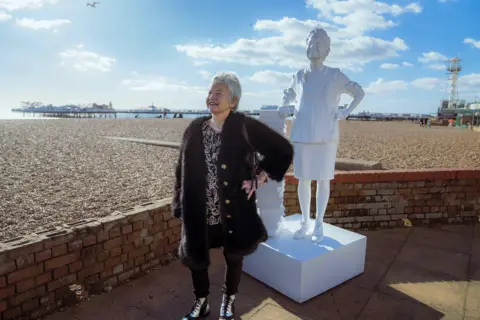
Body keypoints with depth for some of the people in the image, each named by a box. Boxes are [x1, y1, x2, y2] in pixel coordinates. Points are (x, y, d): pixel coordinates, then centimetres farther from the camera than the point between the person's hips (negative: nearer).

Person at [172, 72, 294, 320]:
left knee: (234, 257, 15)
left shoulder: (244, 126, -12)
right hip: (199, 209, 3)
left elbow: (283, 150, -7)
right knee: (195, 256, 13)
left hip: (234, 209, -3)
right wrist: (180, 206, 4)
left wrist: (260, 178, -9)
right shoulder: (195, 129, 0)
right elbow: (183, 170, 5)